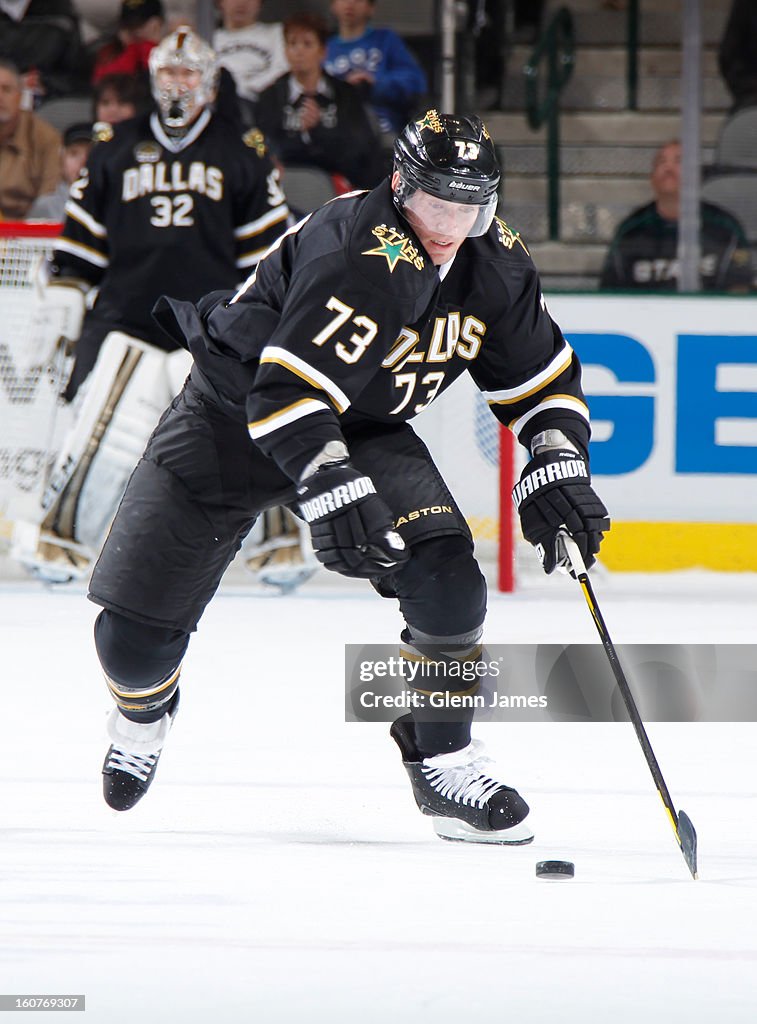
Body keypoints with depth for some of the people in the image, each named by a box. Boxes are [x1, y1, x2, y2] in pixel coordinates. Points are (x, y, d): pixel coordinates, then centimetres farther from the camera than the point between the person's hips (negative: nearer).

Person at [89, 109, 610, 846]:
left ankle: (442, 764, -4)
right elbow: (287, 389, -37)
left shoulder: (493, 262, -9)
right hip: (231, 417, -5)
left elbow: (538, 370, 4)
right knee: (136, 623, -6)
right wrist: (327, 484, -48)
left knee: (447, 578, -21)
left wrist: (557, 464, -11)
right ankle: (143, 712, 32)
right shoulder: (356, 254, -32)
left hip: (364, 428, 5)